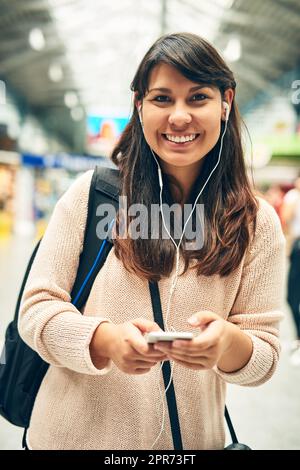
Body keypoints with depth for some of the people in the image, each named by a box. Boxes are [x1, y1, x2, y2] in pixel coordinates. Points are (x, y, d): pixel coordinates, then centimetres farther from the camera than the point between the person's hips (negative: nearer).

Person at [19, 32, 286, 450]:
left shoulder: (258, 223, -4)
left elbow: (264, 357, -3)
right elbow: (37, 309, -8)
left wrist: (229, 343, -25)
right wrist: (106, 340, -27)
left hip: (190, 440, 1)